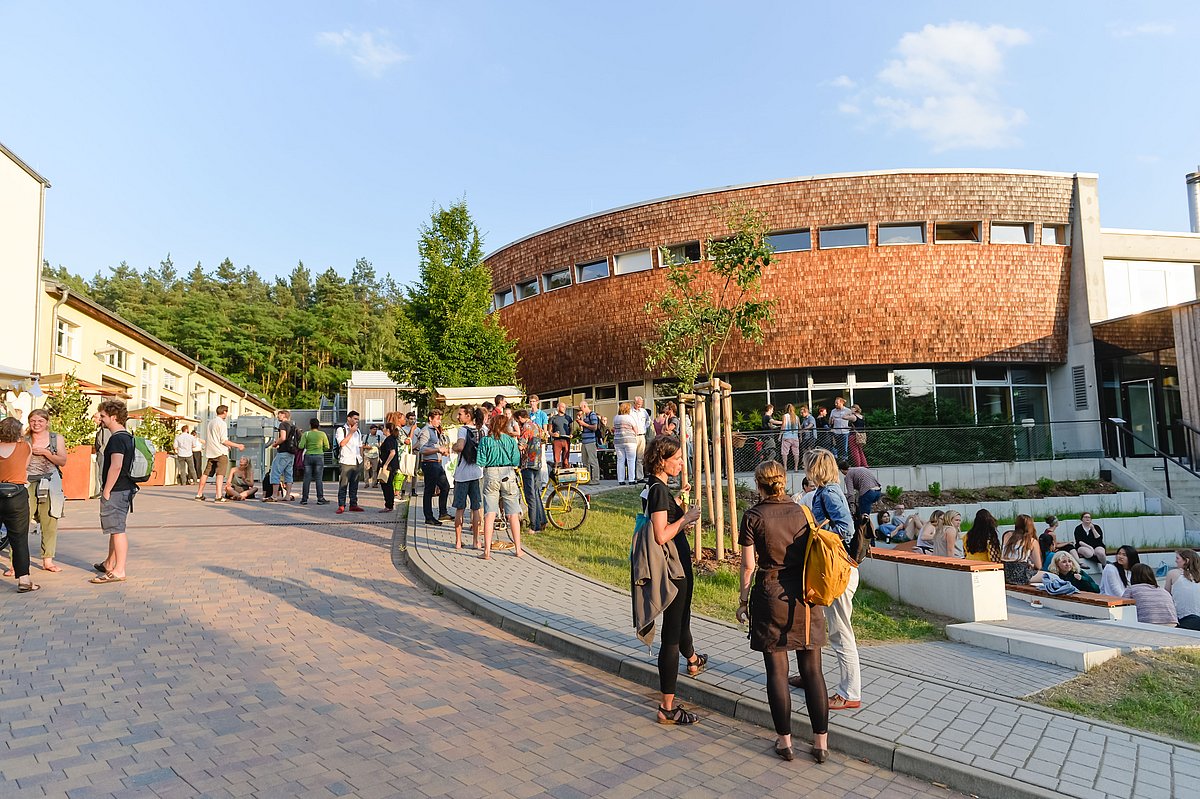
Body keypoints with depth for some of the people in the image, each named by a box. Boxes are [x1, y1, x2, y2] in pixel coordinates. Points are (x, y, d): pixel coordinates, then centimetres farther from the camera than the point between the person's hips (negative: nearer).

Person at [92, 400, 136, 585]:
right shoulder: (127, 437, 14)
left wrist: (106, 491, -19)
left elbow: (116, 466, -26)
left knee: (117, 530, -7)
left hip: (116, 491, -10)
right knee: (115, 529, 21)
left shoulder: (117, 439, -17)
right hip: (125, 489, 10)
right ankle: (109, 564, 35)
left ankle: (119, 571, -3)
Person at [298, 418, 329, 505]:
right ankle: (320, 498, 0)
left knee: (307, 478, 6)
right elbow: (327, 447, 1)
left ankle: (304, 499, 8)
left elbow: (301, 446, -6)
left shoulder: (306, 434, 0)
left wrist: (306, 447, 15)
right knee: (319, 479, 1)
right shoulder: (322, 434, 0)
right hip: (319, 456, -1)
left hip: (308, 456, 1)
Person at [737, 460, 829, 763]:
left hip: (771, 595, -3)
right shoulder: (802, 512, 2)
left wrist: (742, 600, 4)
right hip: (805, 596, 3)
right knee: (812, 670, 10)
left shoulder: (753, 516, -7)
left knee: (777, 671, 6)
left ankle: (785, 740, 15)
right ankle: (821, 741, 16)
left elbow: (749, 565, -7)